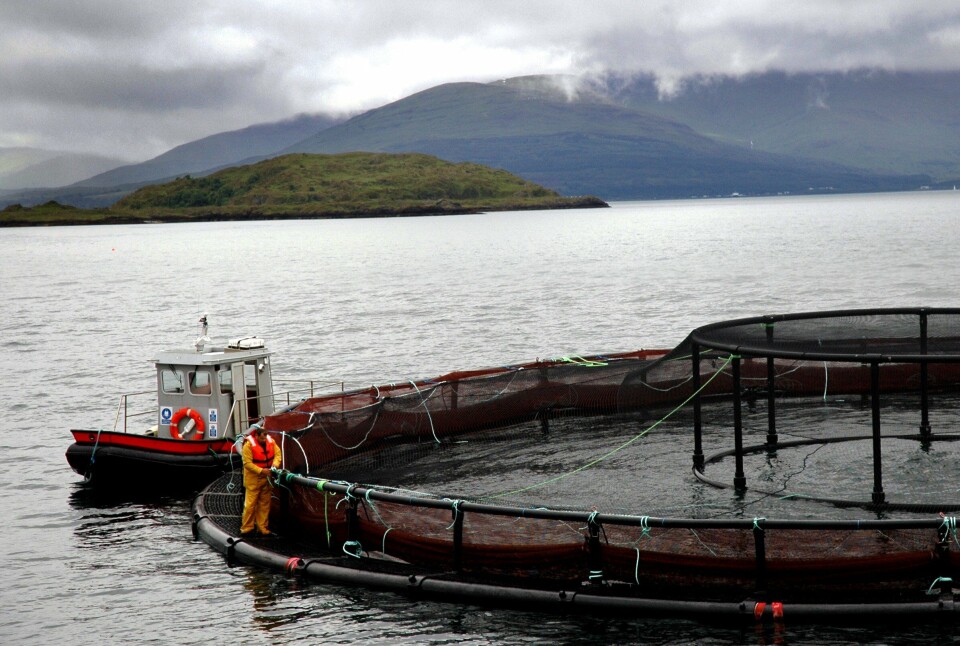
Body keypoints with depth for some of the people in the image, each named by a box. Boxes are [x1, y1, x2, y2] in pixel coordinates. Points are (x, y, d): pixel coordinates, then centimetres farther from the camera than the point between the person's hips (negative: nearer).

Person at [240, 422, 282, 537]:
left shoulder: (270, 441, -2)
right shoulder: (249, 445, -17)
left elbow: (277, 453, 3)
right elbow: (247, 463, -18)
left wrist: (275, 464, -18)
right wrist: (261, 470, -25)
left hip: (266, 478, 5)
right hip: (253, 479, -5)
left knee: (264, 503, 9)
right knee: (250, 504, -6)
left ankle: (262, 527, 16)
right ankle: (246, 528, 1)